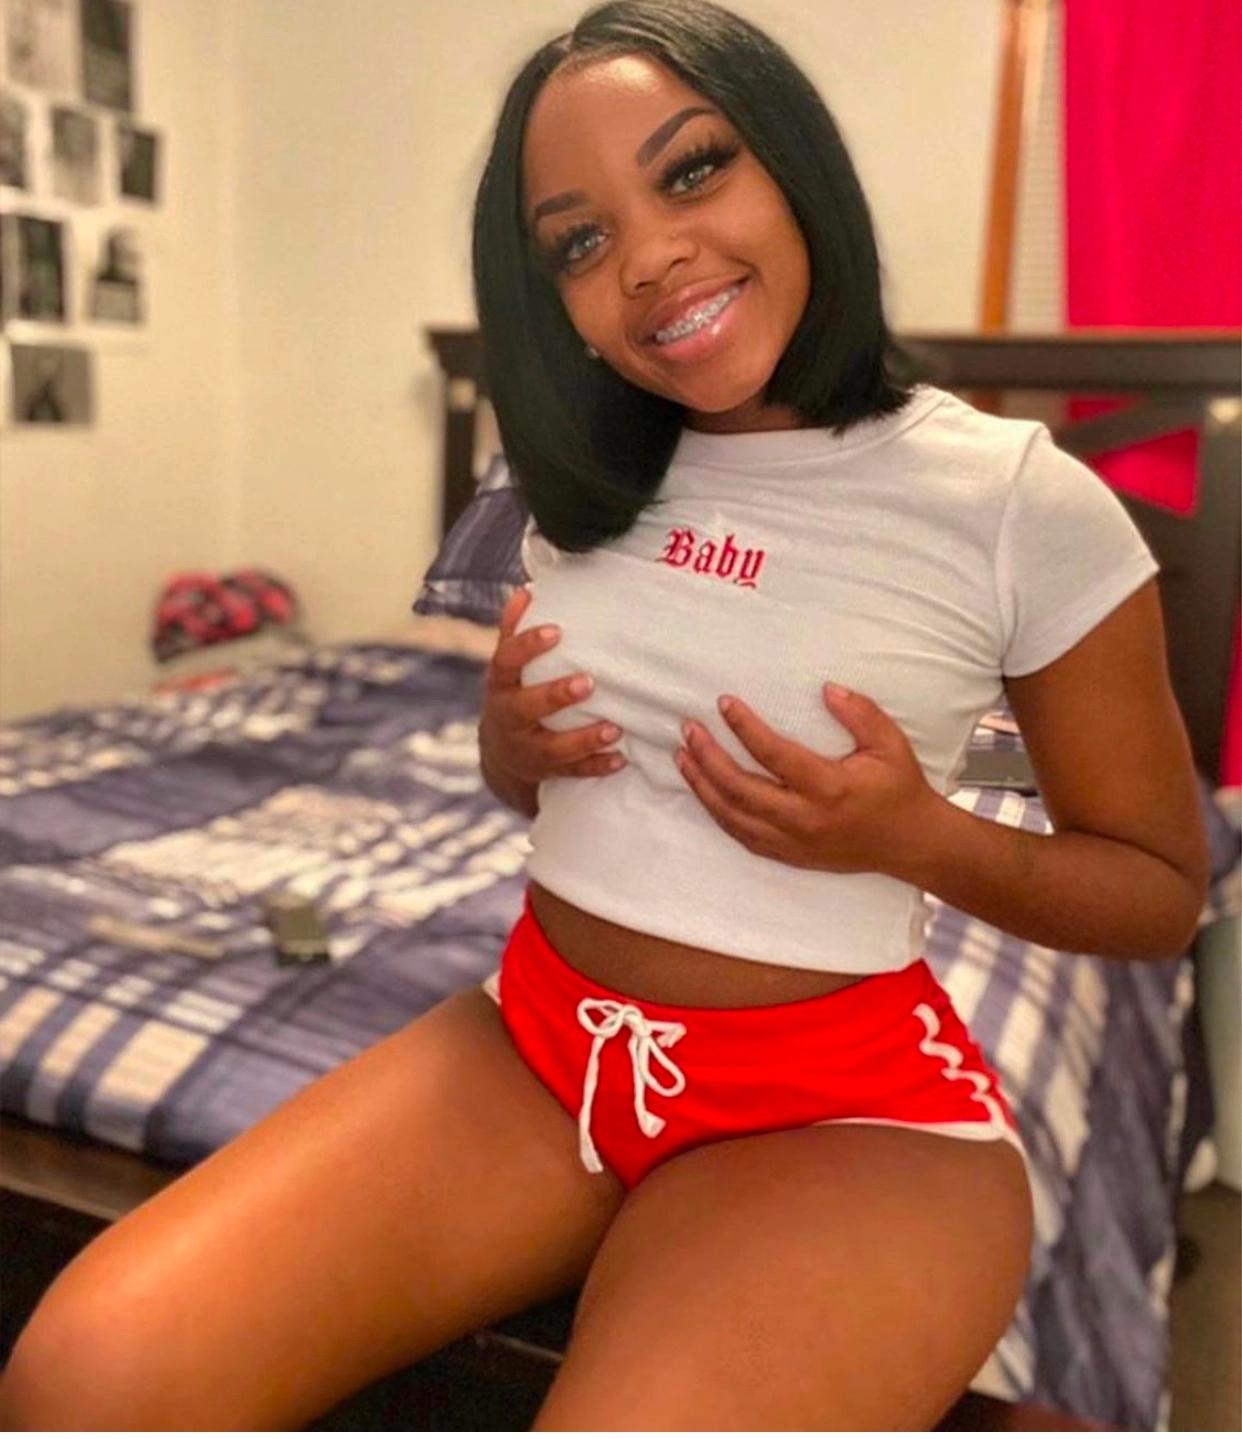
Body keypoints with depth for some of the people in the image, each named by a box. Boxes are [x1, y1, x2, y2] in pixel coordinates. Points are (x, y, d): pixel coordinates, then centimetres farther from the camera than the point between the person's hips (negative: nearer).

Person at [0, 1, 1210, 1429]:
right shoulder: (590, 483, 6)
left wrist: (919, 834, -18)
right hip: (536, 1037, 5)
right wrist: (508, 741, -6)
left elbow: (1163, 891, 0)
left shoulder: (1028, 504, -10)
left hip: (845, 1105, -4)